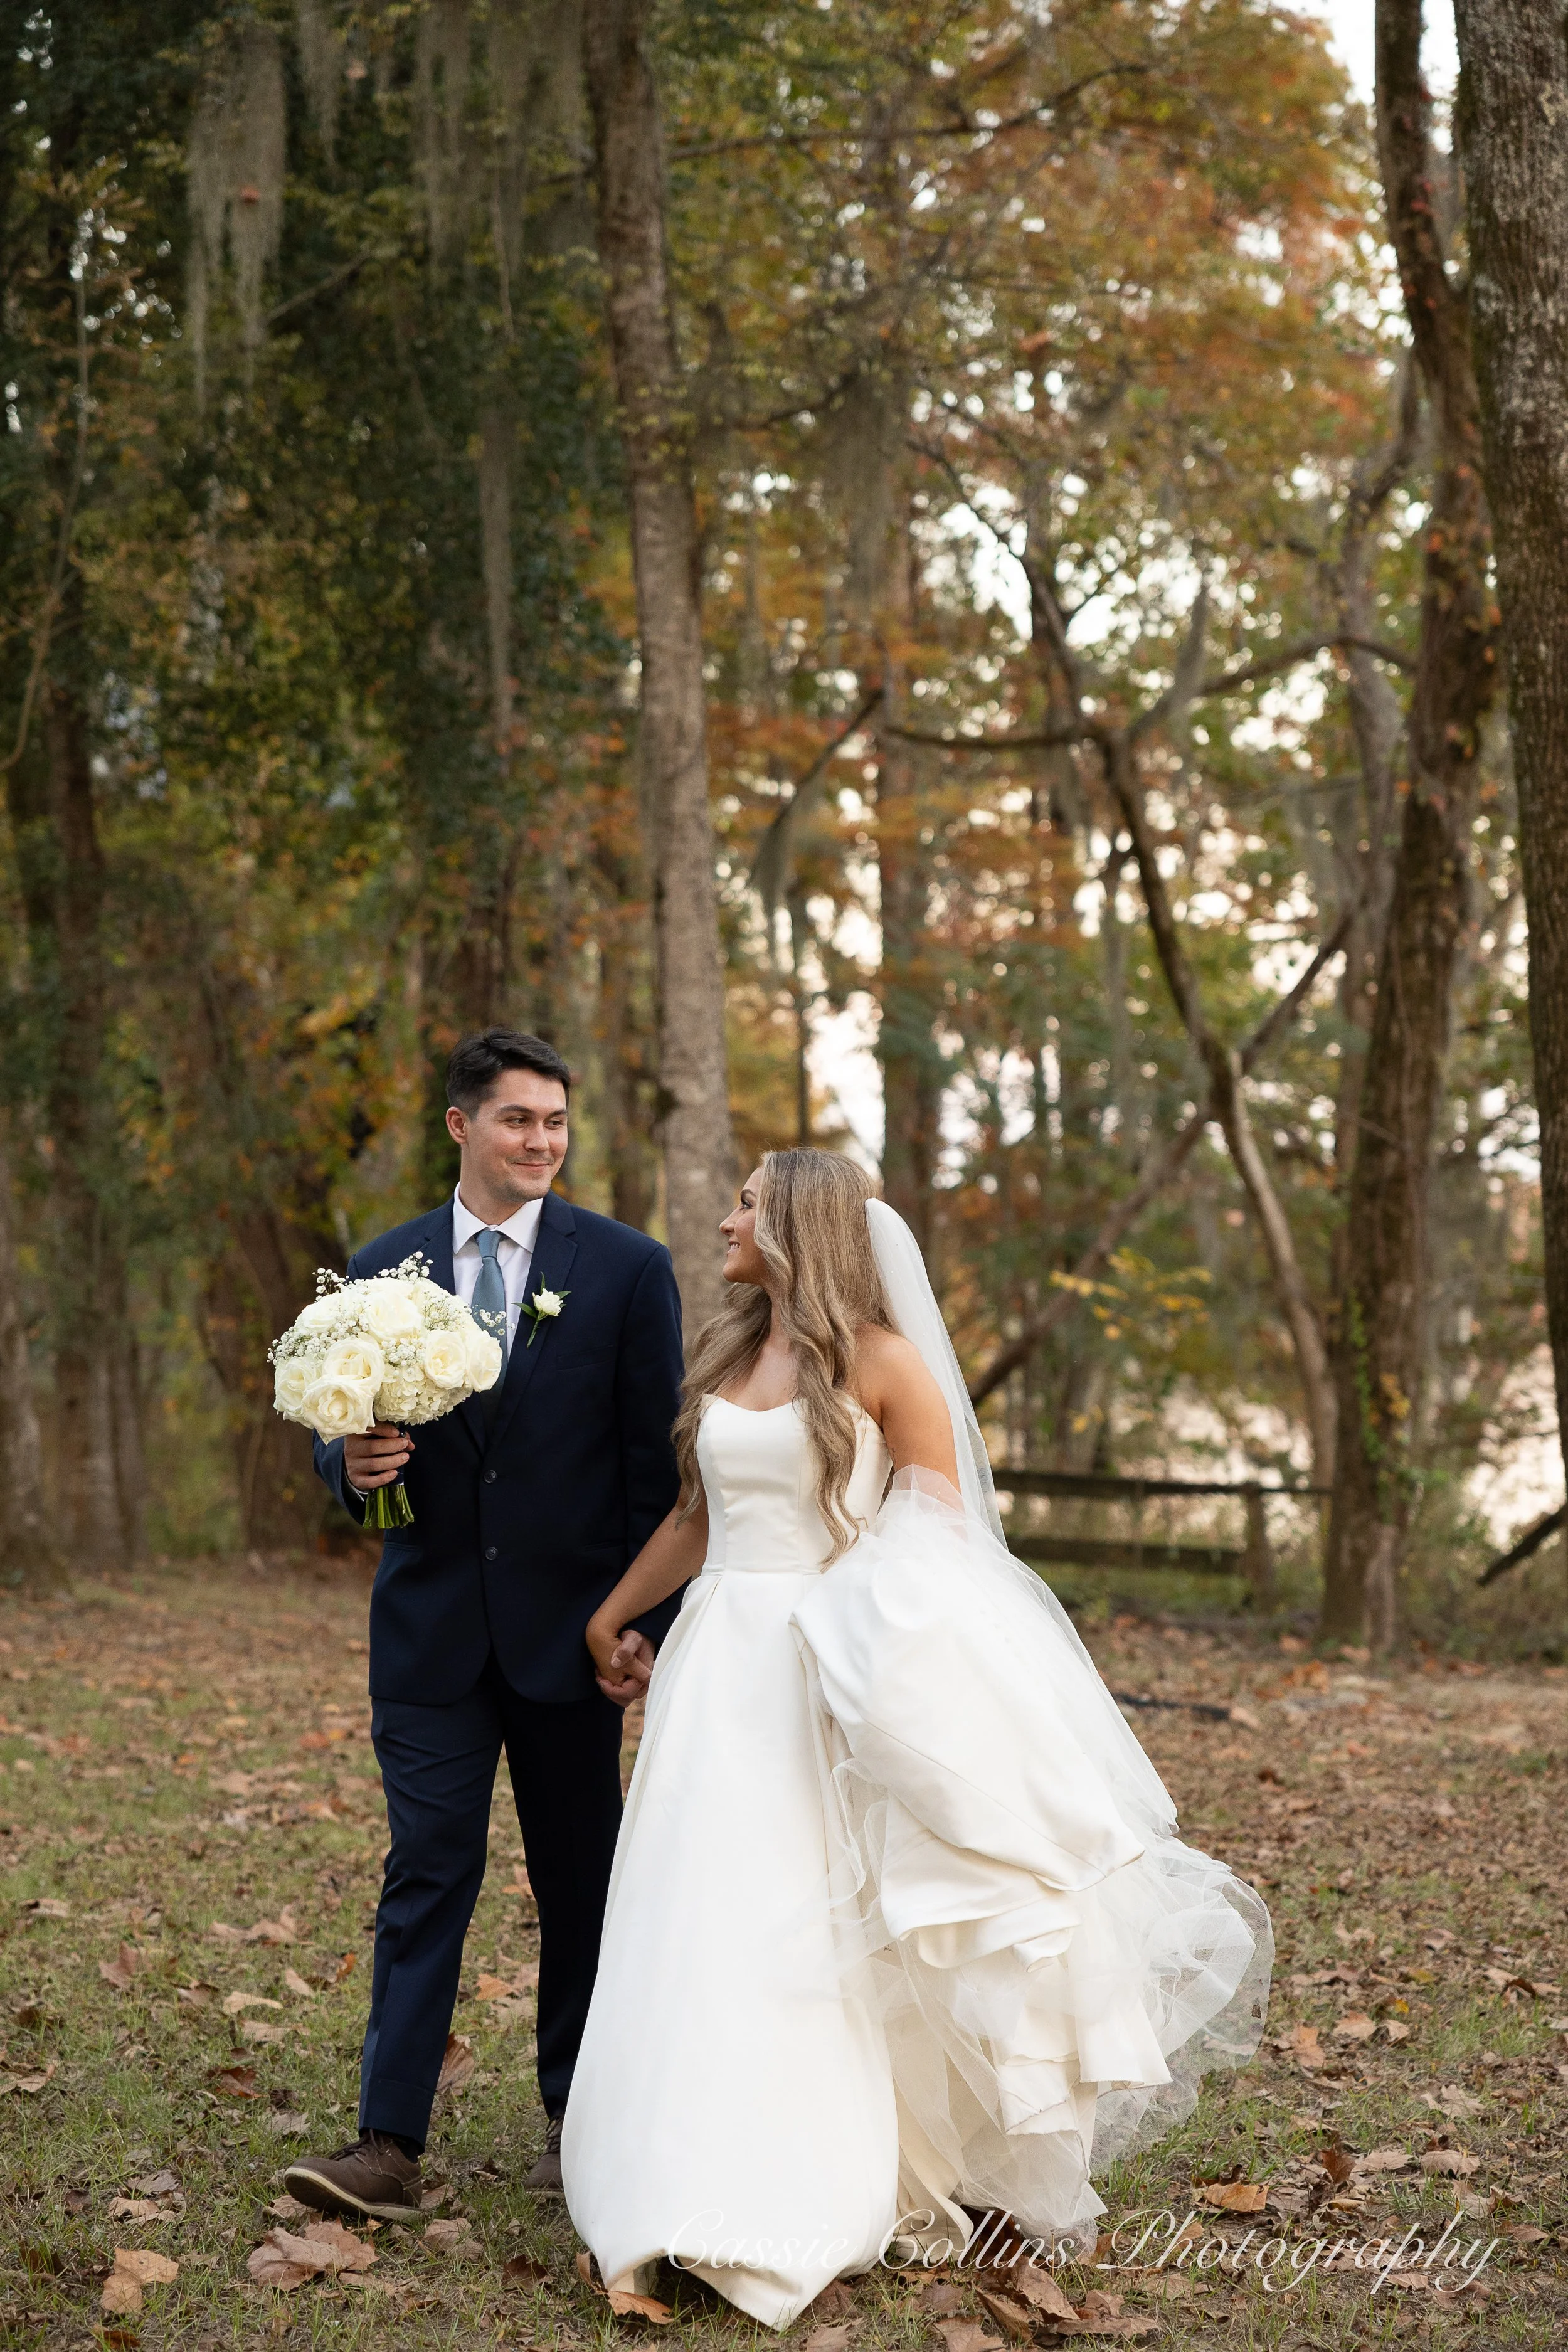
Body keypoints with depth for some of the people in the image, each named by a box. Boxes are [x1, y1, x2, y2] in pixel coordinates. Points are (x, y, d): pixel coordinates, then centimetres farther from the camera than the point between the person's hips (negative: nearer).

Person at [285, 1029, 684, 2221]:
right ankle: (390, 2144, 0)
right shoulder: (384, 1268, 5)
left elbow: (658, 1464, -3)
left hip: (571, 1628, -1)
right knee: (427, 1874, -2)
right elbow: (347, 1430, 10)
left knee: (581, 1879, 10)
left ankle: (580, 2120, 25)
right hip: (431, 1628, 1)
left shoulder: (627, 1268, -2)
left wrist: (649, 1624, -7)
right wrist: (352, 1461, -14)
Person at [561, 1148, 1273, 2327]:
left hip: (838, 1678, -5)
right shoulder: (725, 1356, 12)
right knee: (712, 1927, -1)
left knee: (839, 1932, -1)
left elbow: (940, 1527, -4)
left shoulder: (880, 1363, -5)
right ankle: (706, 2200, 2)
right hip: (727, 1666, 5)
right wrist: (612, 1614, 29)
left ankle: (859, 2187, 12)